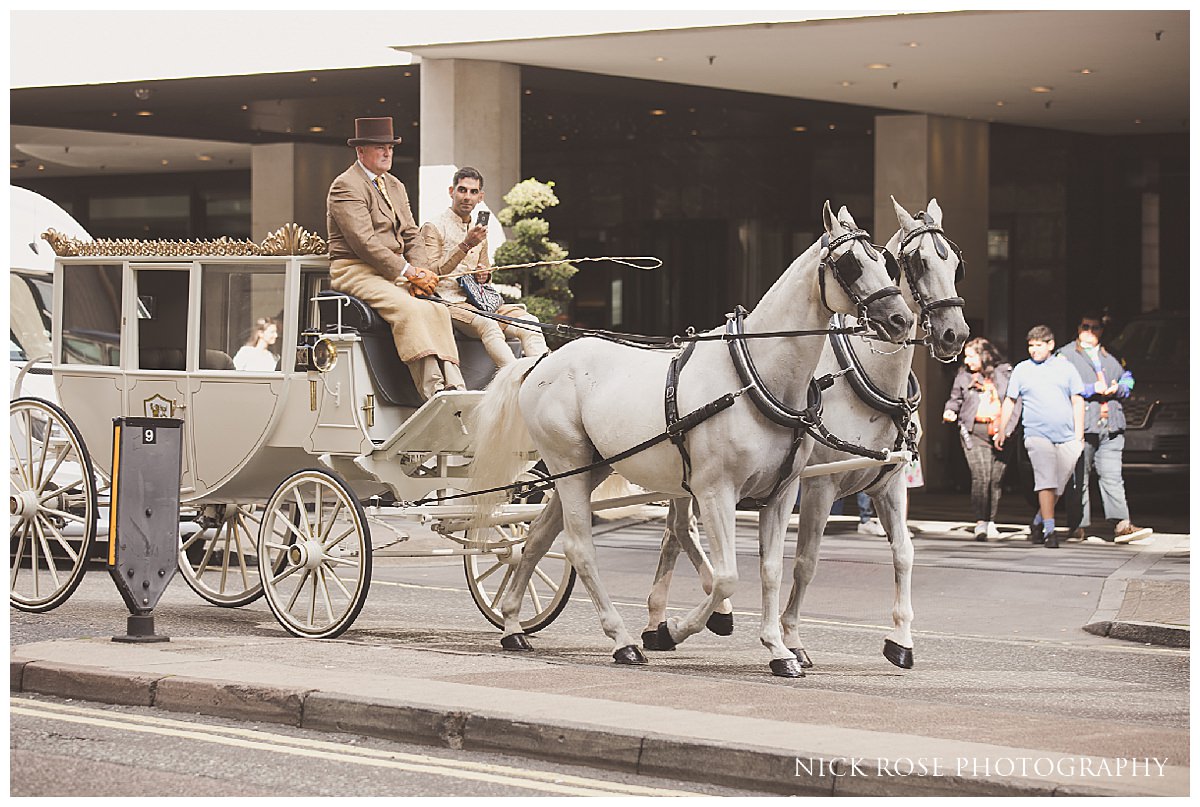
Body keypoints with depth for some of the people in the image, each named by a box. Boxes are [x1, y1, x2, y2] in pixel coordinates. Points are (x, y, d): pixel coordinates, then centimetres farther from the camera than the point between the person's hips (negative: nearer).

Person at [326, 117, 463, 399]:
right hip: (356, 271, -8)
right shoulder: (346, 186, -6)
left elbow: (411, 235, 17)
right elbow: (364, 242, -16)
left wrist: (420, 273, -4)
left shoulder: (395, 186, 22)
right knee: (407, 309, -32)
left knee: (437, 310, -18)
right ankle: (432, 388, -41)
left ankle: (453, 387, -30)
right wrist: (407, 272, -18)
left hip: (397, 271, 8)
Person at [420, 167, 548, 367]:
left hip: (478, 302, 7)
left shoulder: (479, 232, 22)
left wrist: (484, 274, 9)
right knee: (487, 324, -37)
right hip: (449, 302, -7)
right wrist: (465, 246, -16)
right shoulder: (433, 228, 1)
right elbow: (432, 274, -9)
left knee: (528, 321, -20)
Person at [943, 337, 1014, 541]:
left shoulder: (1004, 372, 6)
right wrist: (950, 411, 2)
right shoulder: (964, 375, 12)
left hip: (999, 431, 0)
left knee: (996, 477, 3)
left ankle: (991, 521, 17)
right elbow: (956, 398, 23)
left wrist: (1007, 429, -5)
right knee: (980, 476, -15)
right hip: (974, 430, 0)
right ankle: (980, 522, -15)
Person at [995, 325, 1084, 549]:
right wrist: (1002, 430, 11)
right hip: (1038, 435, -2)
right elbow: (1009, 401, 15)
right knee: (1046, 482, -15)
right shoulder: (1022, 370, 9)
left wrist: (1079, 434, 4)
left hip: (1067, 437, 2)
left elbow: (1077, 401, 11)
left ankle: (1038, 523, 21)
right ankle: (1049, 531, -15)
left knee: (1059, 486, 3)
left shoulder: (1065, 368, 10)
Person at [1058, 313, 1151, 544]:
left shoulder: (1109, 358, 22)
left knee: (1112, 475, -5)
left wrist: (1118, 388, 1)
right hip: (1081, 425, -3)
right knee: (1078, 479, 0)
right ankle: (1078, 527, 6)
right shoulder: (1066, 355, 6)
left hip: (1110, 426, 3)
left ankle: (1121, 524, -12)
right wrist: (1093, 389, -12)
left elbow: (1127, 379, 24)